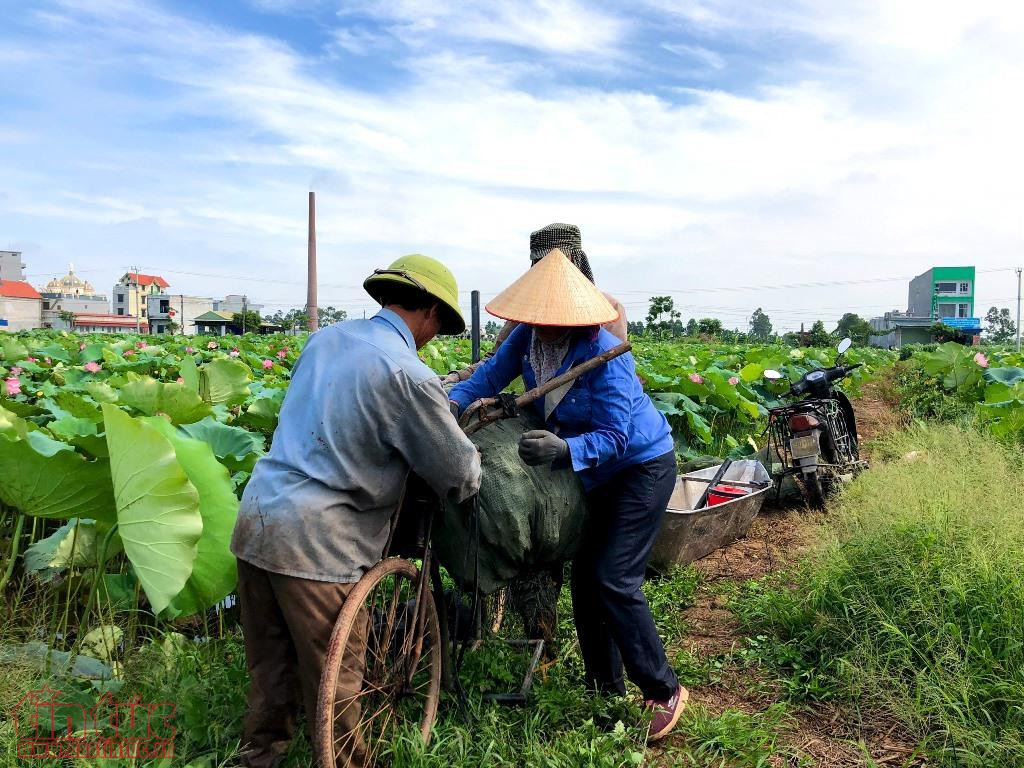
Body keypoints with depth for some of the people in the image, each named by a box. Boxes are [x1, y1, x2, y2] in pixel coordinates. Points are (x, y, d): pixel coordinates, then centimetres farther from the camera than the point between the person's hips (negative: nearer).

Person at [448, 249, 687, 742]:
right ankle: (606, 691, 25)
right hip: (593, 472, 8)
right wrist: (454, 401, -24)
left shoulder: (605, 357, -31)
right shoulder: (528, 336, -12)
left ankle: (664, 691, 6)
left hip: (642, 466, -7)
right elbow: (493, 372, -5)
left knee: (613, 582, -12)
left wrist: (563, 450, -49)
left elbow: (613, 437, -32)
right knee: (584, 576, 9)